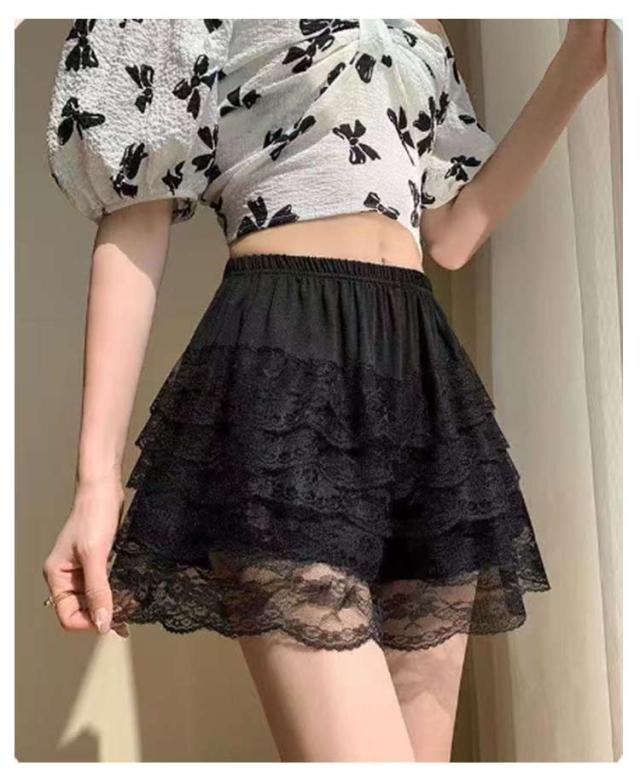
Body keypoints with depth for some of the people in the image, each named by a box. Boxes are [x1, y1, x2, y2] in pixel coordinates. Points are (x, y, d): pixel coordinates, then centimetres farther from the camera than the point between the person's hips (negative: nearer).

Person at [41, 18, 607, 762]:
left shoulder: (416, 30, 26)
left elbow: (452, 235, 19)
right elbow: (132, 226, 0)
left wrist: (580, 61, 15)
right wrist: (97, 475, -8)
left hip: (424, 376, 7)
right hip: (283, 361, -6)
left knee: (423, 750, 6)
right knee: (355, 751, -17)